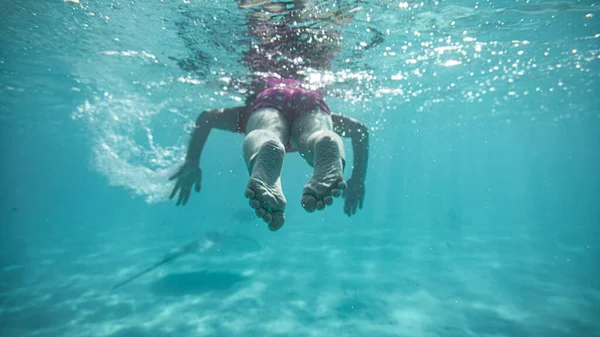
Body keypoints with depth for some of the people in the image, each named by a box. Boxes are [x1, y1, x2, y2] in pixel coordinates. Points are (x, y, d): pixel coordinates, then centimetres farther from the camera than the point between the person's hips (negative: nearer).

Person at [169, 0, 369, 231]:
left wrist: (192, 163, 30)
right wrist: (358, 178, 37)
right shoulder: (326, 116, 46)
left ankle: (265, 177, -65)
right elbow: (360, 129, 36)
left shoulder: (247, 111, 42)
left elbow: (205, 117, 29)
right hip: (311, 99, 1)